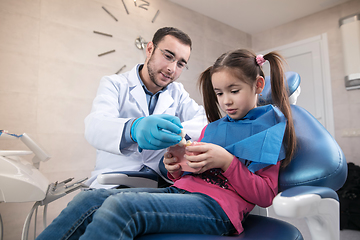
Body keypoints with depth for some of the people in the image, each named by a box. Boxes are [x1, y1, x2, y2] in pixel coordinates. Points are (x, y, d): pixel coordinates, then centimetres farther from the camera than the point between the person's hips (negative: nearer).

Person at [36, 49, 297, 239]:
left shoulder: (269, 127, 8)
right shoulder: (212, 128, 23)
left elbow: (265, 196, 0)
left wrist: (227, 161, -14)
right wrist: (175, 168, 0)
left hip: (217, 204, -6)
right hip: (181, 191, 6)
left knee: (120, 206, -31)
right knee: (90, 199, -15)